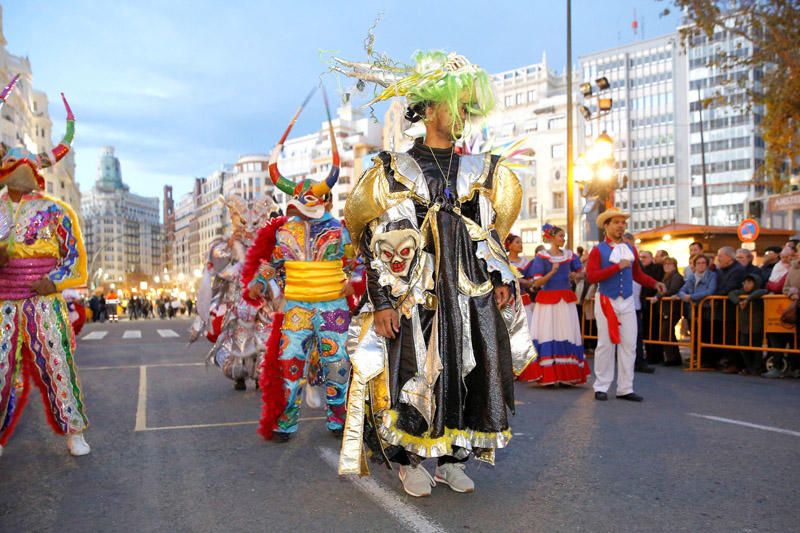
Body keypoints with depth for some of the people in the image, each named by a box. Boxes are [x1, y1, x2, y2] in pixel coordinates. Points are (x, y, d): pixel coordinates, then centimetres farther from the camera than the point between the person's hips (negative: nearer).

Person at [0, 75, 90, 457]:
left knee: (57, 365, -1)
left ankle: (73, 430, 10)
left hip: (44, 303, -2)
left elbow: (74, 255, 4)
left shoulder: (54, 211, 6)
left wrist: (53, 281, -11)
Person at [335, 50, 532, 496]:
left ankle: (453, 458, 20)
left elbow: (488, 234, 17)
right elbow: (381, 242, -3)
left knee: (470, 372, 5)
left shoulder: (480, 172, 14)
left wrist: (500, 279, 3)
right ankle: (410, 461, 17)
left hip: (471, 292, 4)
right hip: (415, 292, -4)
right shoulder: (395, 170, 2)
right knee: (413, 375, -1)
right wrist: (383, 301, -10)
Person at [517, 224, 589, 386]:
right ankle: (548, 377, 1)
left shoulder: (570, 255, 9)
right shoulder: (542, 257, -3)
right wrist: (552, 272, -19)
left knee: (568, 335, 1)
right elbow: (537, 282, -7)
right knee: (548, 336, -3)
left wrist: (576, 276, -4)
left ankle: (566, 375, 6)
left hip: (566, 301, 4)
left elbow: (582, 272, 18)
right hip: (548, 301, -4)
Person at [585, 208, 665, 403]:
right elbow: (591, 276, -17)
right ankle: (601, 387, 10)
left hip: (627, 302, 5)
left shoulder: (631, 249, 12)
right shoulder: (598, 250, -5)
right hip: (606, 302, -5)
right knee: (606, 345, 0)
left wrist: (654, 283, 4)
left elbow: (637, 274, 21)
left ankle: (625, 388, 10)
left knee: (629, 345, 3)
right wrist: (617, 266, -20)